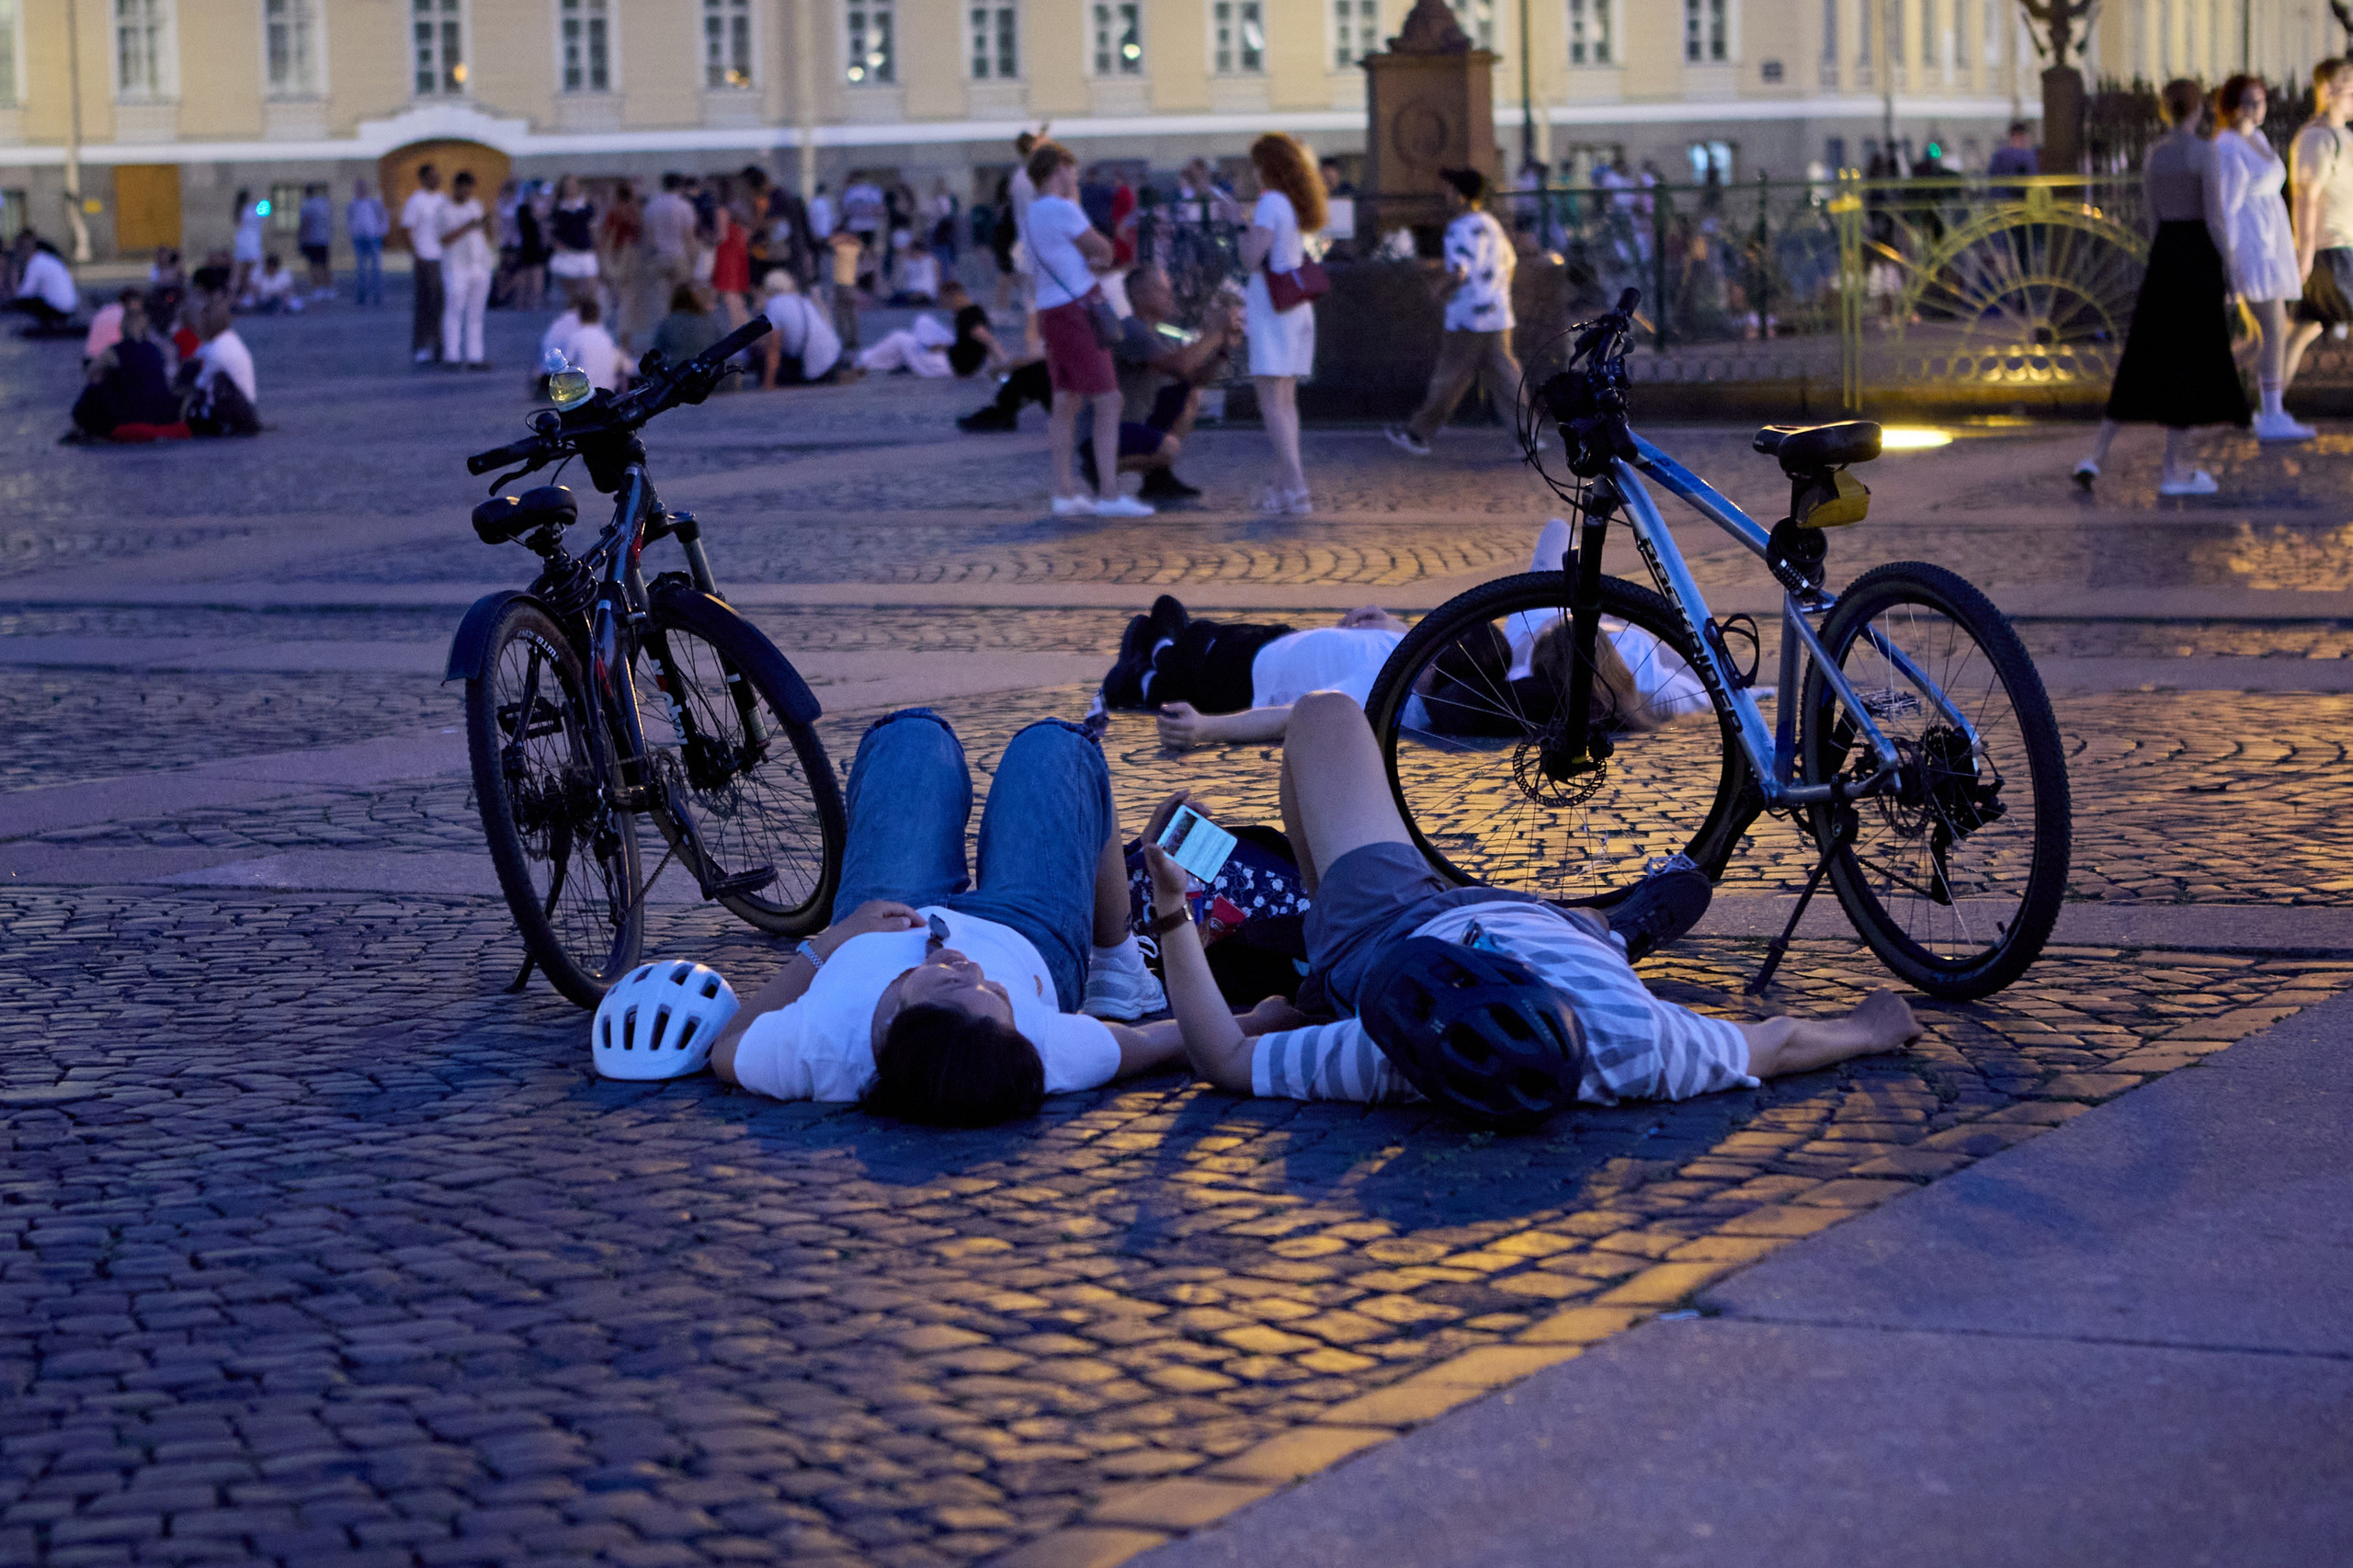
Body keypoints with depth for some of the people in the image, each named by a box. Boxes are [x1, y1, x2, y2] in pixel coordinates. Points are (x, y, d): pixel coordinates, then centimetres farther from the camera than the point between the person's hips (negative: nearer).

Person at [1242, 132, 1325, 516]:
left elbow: (1251, 259, -18)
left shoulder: (1270, 203, -13)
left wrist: (1242, 229, 0)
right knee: (1286, 400, 15)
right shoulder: (1298, 205, 12)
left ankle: (1296, 489, -16)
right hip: (1298, 308, 9)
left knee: (1272, 402, -9)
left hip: (1272, 310, -9)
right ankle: (1284, 485, 18)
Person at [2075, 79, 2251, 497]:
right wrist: (2229, 266, -8)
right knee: (2188, 360, -1)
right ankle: (2173, 470, 1)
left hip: (2162, 258, 6)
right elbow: (2212, 215, -15)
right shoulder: (2204, 151, -11)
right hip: (2198, 256, -6)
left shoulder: (2152, 156, 9)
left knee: (2141, 359, 9)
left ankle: (2097, 455, 1)